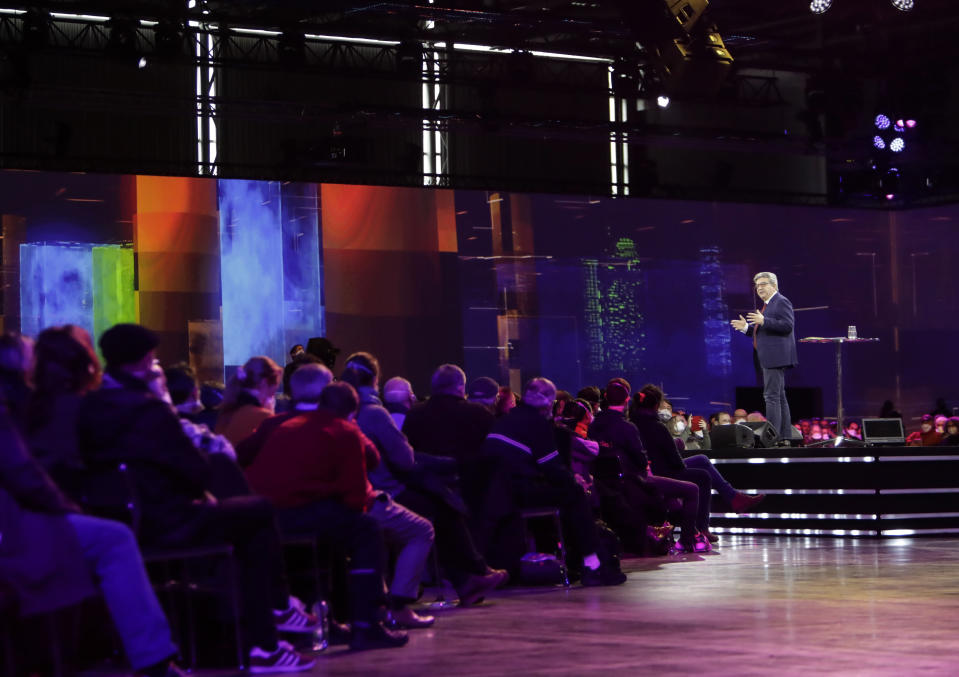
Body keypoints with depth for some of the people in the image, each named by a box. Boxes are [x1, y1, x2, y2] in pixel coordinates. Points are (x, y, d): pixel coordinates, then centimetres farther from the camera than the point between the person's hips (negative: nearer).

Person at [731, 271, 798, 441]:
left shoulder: (781, 302, -9)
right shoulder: (768, 304, 21)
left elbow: (788, 325, -20)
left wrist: (764, 321, -26)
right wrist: (747, 327, 12)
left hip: (776, 357, -11)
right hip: (770, 359, 11)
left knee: (772, 396, -14)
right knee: (779, 397, 12)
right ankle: (784, 435, 16)